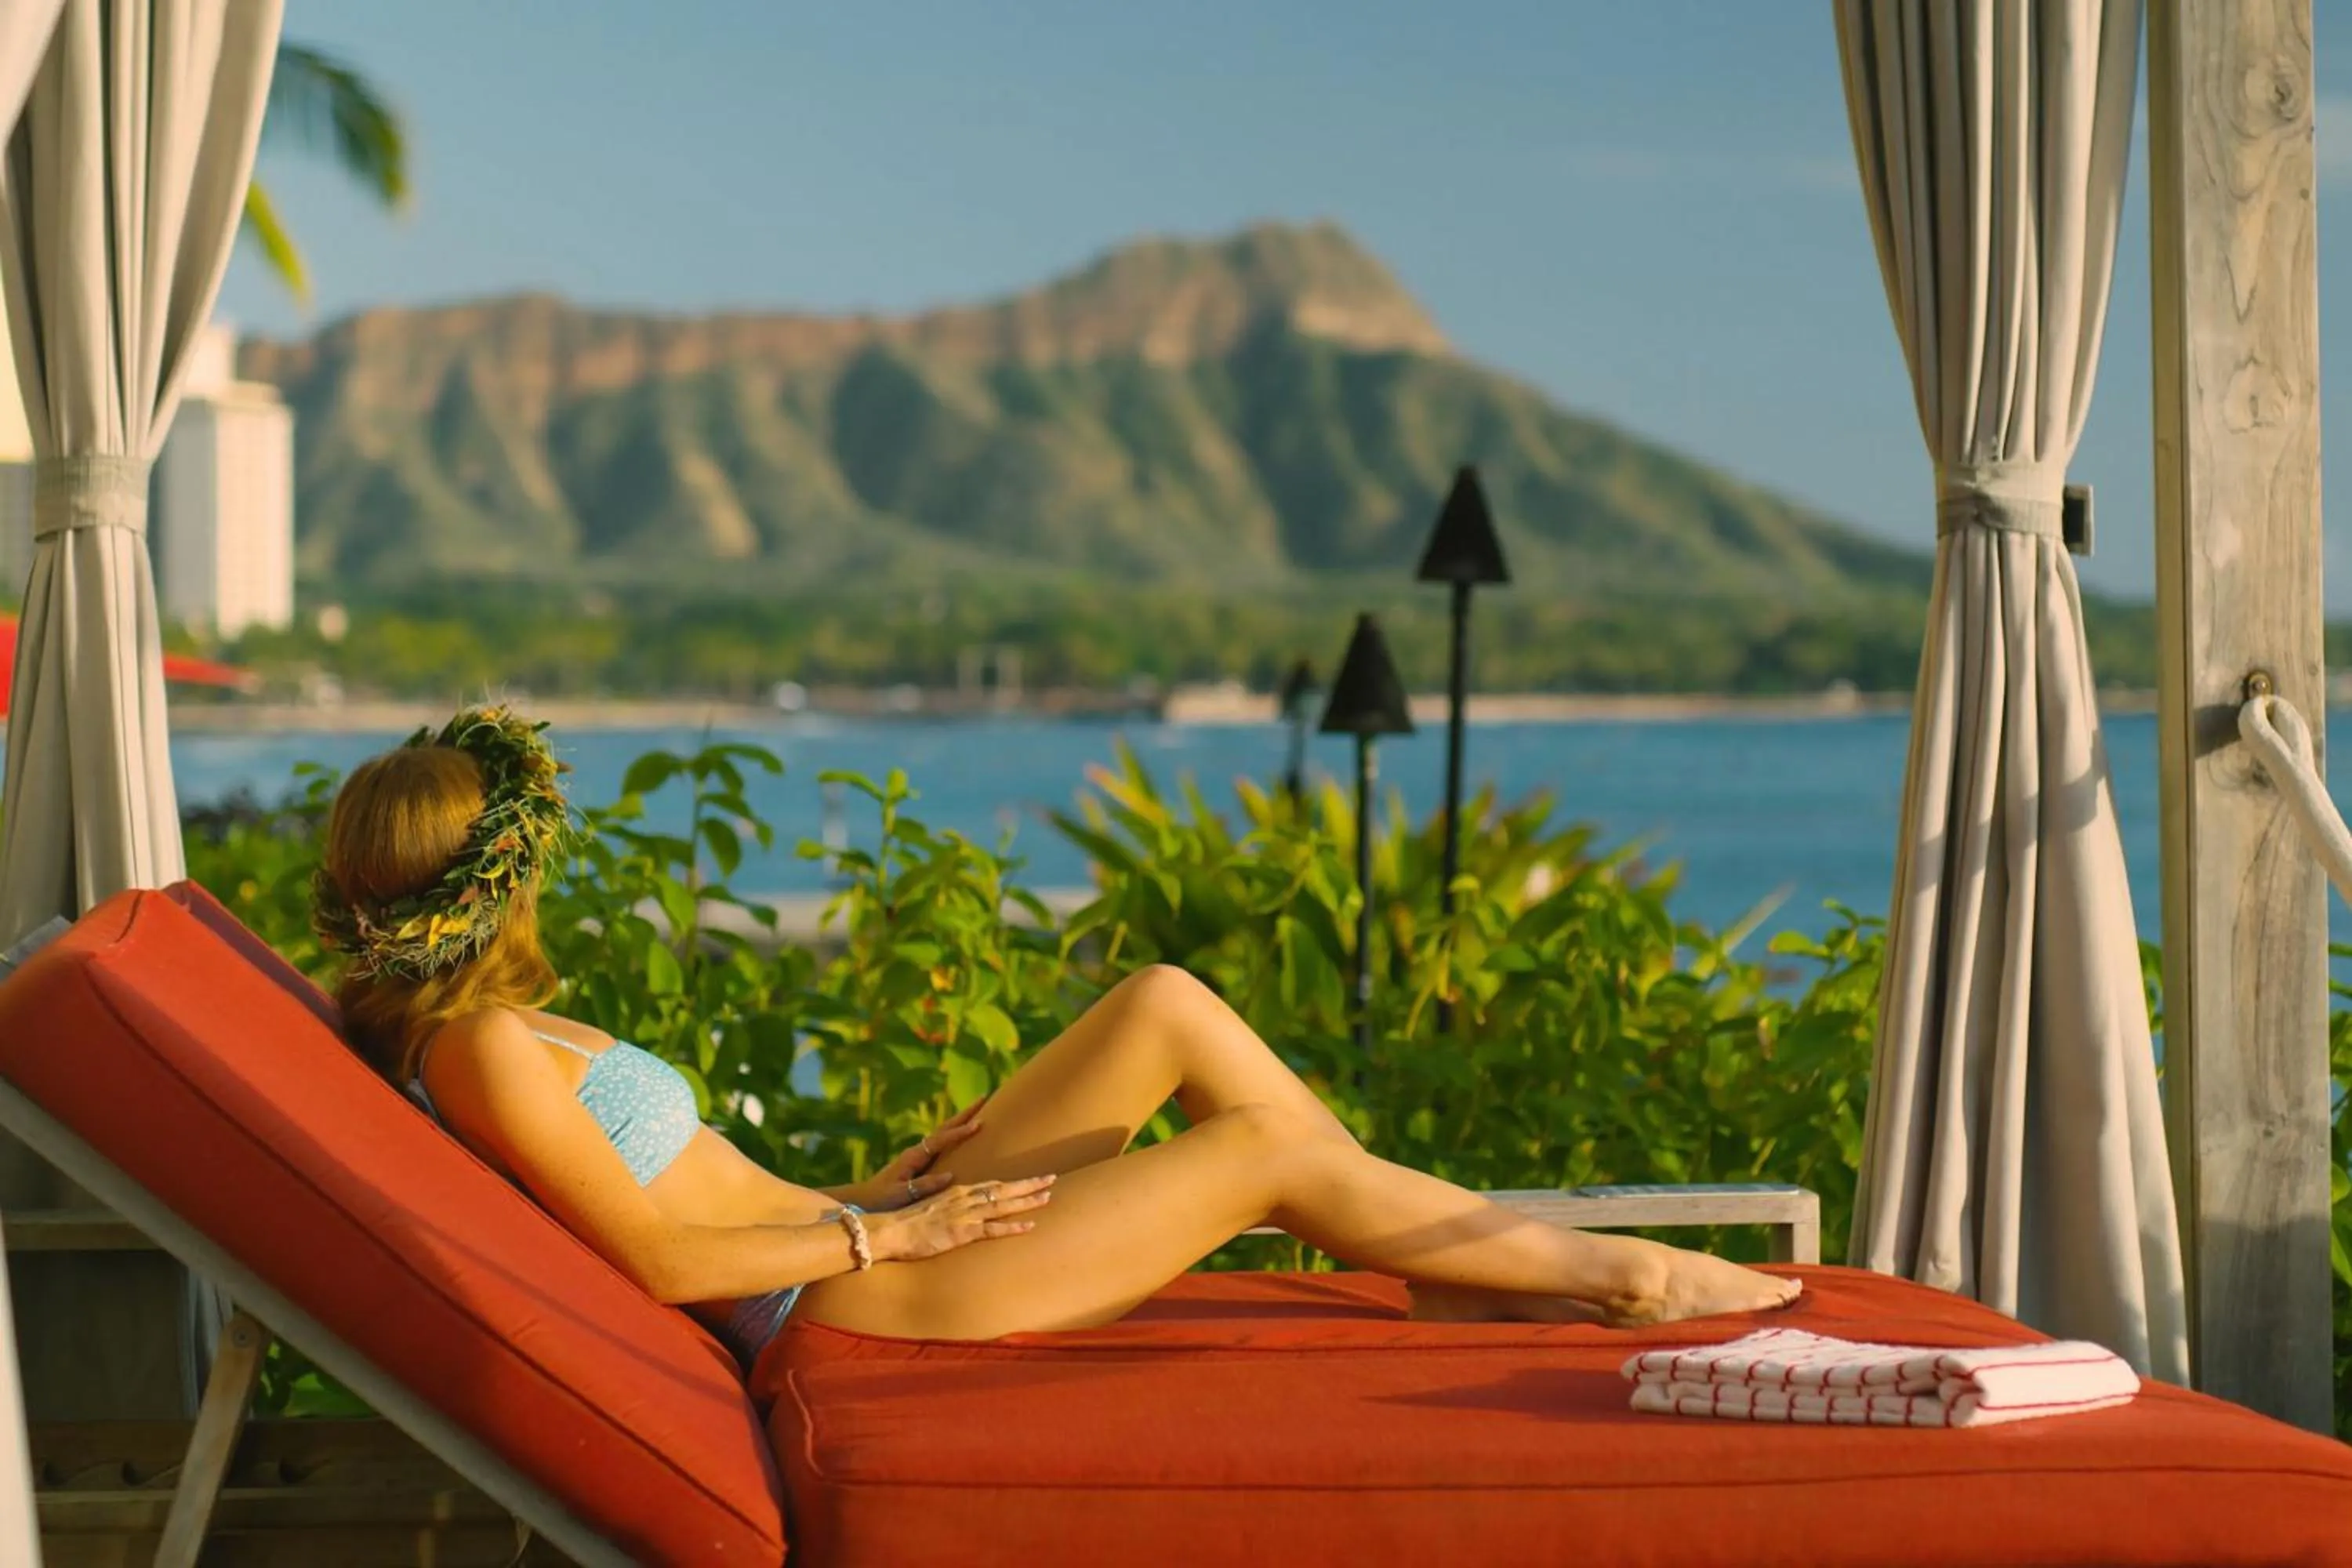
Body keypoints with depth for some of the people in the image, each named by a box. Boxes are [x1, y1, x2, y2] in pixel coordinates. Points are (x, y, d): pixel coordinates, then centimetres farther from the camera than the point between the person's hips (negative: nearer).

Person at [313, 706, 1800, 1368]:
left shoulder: (471, 1024, 11)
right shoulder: (484, 1048, -19)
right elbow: (664, 1258, -23)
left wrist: (886, 1187, 12)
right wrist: (888, 1228, -15)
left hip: (849, 1245, 10)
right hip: (859, 1297, -10)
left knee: (1169, 1006, 5)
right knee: (1273, 1147, -8)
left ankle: (1456, 1263, 13)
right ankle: (1618, 1278, 10)